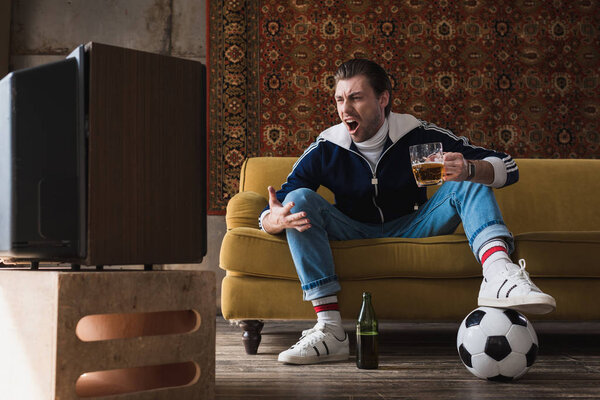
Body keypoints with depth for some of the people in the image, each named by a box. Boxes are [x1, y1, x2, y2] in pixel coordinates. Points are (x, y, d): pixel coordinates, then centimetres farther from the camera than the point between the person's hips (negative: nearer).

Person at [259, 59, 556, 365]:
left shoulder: (418, 135, -12)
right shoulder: (325, 150, -11)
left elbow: (507, 167, -13)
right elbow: (268, 215, -10)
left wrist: (468, 169, -37)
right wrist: (278, 219, -36)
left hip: (410, 230, 0)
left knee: (469, 182, -19)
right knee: (300, 198, -25)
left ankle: (497, 273, -50)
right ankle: (329, 329, -37)